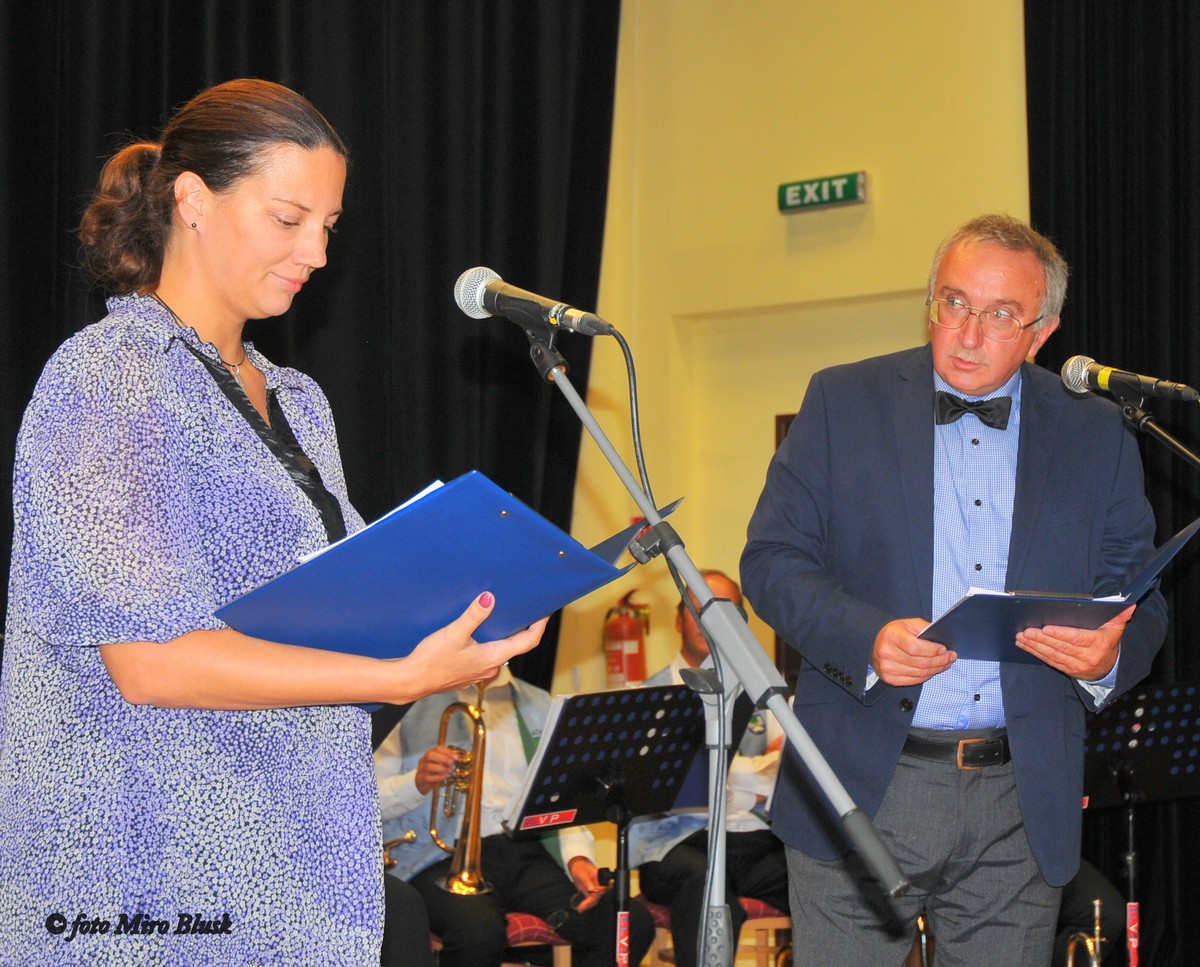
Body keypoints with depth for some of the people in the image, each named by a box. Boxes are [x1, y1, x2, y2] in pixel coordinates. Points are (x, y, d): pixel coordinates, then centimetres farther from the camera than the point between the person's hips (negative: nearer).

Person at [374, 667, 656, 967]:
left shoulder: (540, 706, 22)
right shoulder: (415, 704, 9)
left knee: (632, 923, -23)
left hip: (530, 852, 4)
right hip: (443, 856, -4)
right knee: (479, 934, -38)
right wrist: (417, 783, -16)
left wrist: (577, 857, -4)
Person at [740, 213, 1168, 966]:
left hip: (1022, 806, 2)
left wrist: (1111, 655, -15)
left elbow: (1140, 596, 9)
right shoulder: (843, 402, 4)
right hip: (865, 788, -1)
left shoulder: (1097, 434, 8)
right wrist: (867, 638, -18)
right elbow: (773, 560, 0)